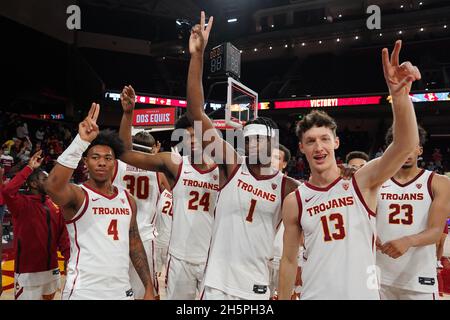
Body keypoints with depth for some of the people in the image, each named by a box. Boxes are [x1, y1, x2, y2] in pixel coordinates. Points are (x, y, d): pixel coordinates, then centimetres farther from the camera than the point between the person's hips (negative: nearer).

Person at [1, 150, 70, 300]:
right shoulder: (23, 203, -12)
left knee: (49, 297, 21)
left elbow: (62, 234, 6)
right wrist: (30, 168, -26)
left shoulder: (55, 204, 4)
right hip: (28, 271, -6)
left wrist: (69, 257, 0)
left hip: (51, 268, 6)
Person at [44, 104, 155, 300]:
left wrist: (149, 287, 7)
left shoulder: (128, 199, 6)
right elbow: (52, 187, -33)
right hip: (83, 292, -4)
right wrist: (82, 141, -36)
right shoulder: (77, 195, -9)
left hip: (122, 290, 5)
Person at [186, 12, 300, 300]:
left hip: (258, 288, 0)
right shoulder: (232, 166, -6)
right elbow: (196, 113, -13)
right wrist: (198, 55, -19)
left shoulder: (289, 188, -5)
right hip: (217, 284, 0)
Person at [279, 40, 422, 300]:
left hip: (364, 294, 0)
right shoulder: (294, 202, -5)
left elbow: (406, 145, -26)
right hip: (315, 294, 1)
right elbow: (289, 260, 3)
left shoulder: (363, 182, -9)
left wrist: (400, 95, -41)